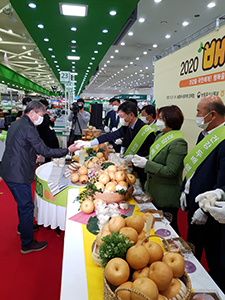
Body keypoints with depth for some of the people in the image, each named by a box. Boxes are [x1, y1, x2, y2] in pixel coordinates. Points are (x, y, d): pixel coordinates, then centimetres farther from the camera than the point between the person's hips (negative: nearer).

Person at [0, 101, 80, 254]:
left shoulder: (15, 124, 12)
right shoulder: (28, 128, -20)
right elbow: (45, 151, -21)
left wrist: (32, 155, 24)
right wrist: (67, 150, -14)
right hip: (18, 175, -10)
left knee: (23, 203, 26)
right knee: (27, 206, 1)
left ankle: (23, 227, 47)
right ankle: (27, 244, 15)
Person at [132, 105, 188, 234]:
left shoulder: (178, 142, -21)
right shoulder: (160, 136, 6)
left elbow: (170, 171, -25)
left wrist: (146, 164, -23)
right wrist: (141, 159, 1)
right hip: (153, 190, 9)